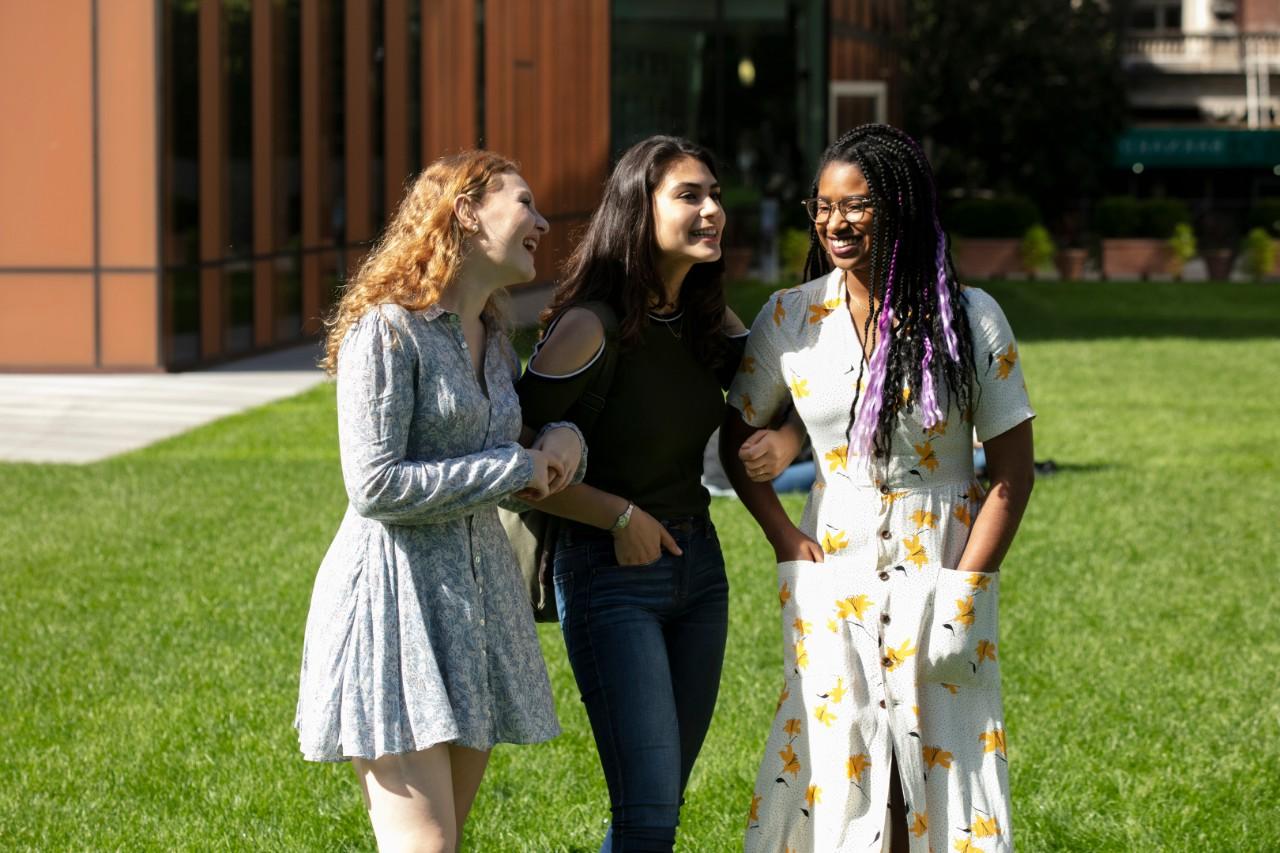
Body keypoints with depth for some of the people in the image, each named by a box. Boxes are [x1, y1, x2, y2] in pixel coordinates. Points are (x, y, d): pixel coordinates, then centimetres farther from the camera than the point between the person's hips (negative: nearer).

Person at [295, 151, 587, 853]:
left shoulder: (493, 341, 14)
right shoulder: (388, 330, -11)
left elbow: (521, 488, 23)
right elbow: (376, 487, -19)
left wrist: (564, 442, 0)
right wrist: (518, 466, -12)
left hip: (478, 596, 8)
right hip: (397, 598, -8)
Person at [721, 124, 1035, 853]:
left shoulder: (970, 319, -5)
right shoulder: (790, 319, 1)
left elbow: (1012, 472, -4)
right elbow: (738, 438, 13)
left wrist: (964, 594, -11)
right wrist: (785, 539, 0)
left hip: (944, 566, -1)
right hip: (835, 573, 2)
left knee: (941, 761, -1)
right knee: (839, 770, 1)